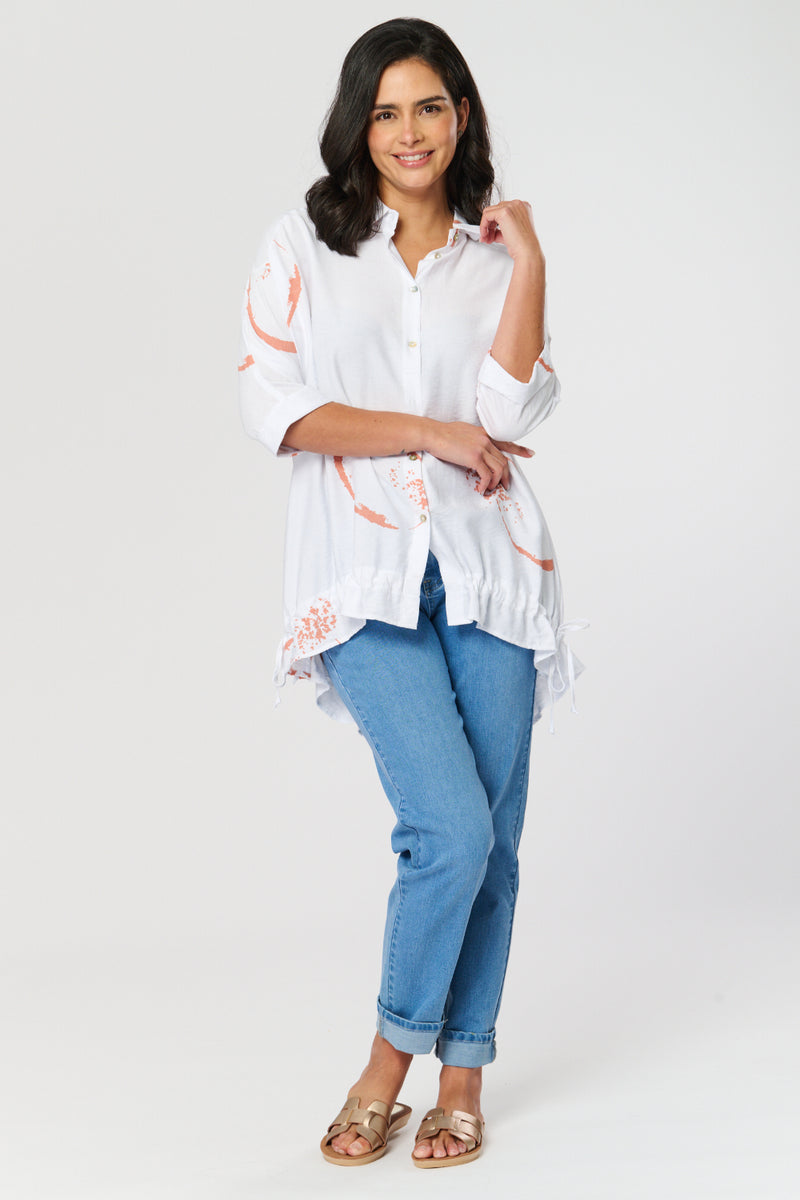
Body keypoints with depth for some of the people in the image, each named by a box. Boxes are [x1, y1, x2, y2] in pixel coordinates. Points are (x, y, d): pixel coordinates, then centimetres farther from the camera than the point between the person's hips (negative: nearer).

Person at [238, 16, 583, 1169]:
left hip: (489, 565, 3)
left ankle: (463, 1072, 22)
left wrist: (529, 264, -7)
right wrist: (432, 435, -6)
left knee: (492, 840, 4)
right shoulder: (304, 245, 6)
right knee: (452, 829, -14)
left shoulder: (494, 256, 12)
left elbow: (510, 412, -3)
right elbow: (275, 405, -4)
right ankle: (393, 1052, 10)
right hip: (366, 571, -3)